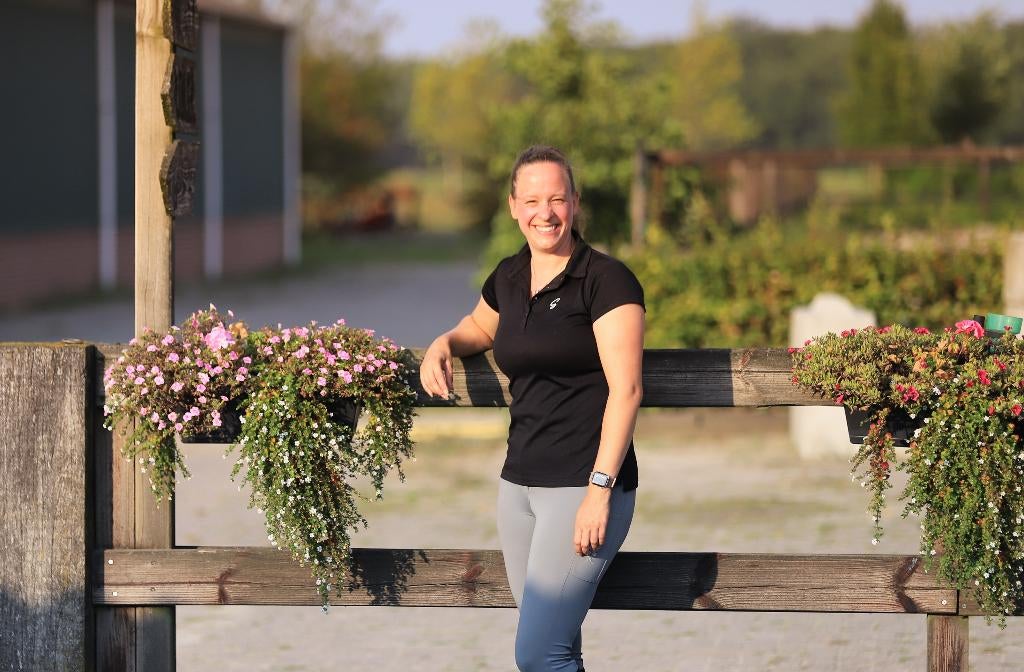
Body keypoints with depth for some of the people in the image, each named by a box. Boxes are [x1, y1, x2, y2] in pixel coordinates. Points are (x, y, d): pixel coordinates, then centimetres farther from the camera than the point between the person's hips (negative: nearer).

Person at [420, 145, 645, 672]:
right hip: (519, 483, 7)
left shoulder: (606, 280, -9)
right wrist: (444, 344, 11)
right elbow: (478, 327, 35)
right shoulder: (509, 278, 12)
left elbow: (625, 389, -14)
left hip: (582, 485, -7)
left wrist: (600, 490, -20)